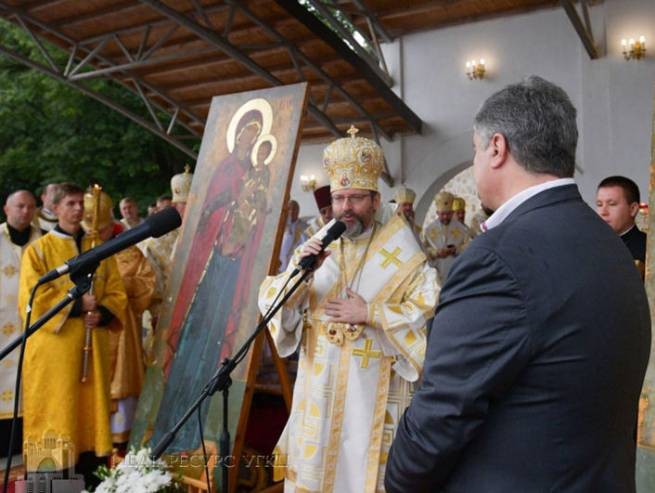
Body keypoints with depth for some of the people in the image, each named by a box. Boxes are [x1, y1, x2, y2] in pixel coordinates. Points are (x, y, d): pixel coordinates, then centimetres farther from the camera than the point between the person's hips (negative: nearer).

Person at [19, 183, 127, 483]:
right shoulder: (38, 251, 1)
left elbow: (116, 293, 8)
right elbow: (30, 300, -8)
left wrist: (101, 313, -12)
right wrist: (77, 305, -16)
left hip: (92, 347, 3)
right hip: (53, 349, -3)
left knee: (91, 410, 5)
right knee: (54, 413, -1)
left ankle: (91, 478, 14)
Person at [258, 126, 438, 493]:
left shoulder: (399, 253, -5)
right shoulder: (316, 249, 6)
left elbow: (430, 309, -13)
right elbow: (269, 301, 1)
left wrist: (369, 314, -17)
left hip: (372, 387, -3)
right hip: (319, 384, 3)